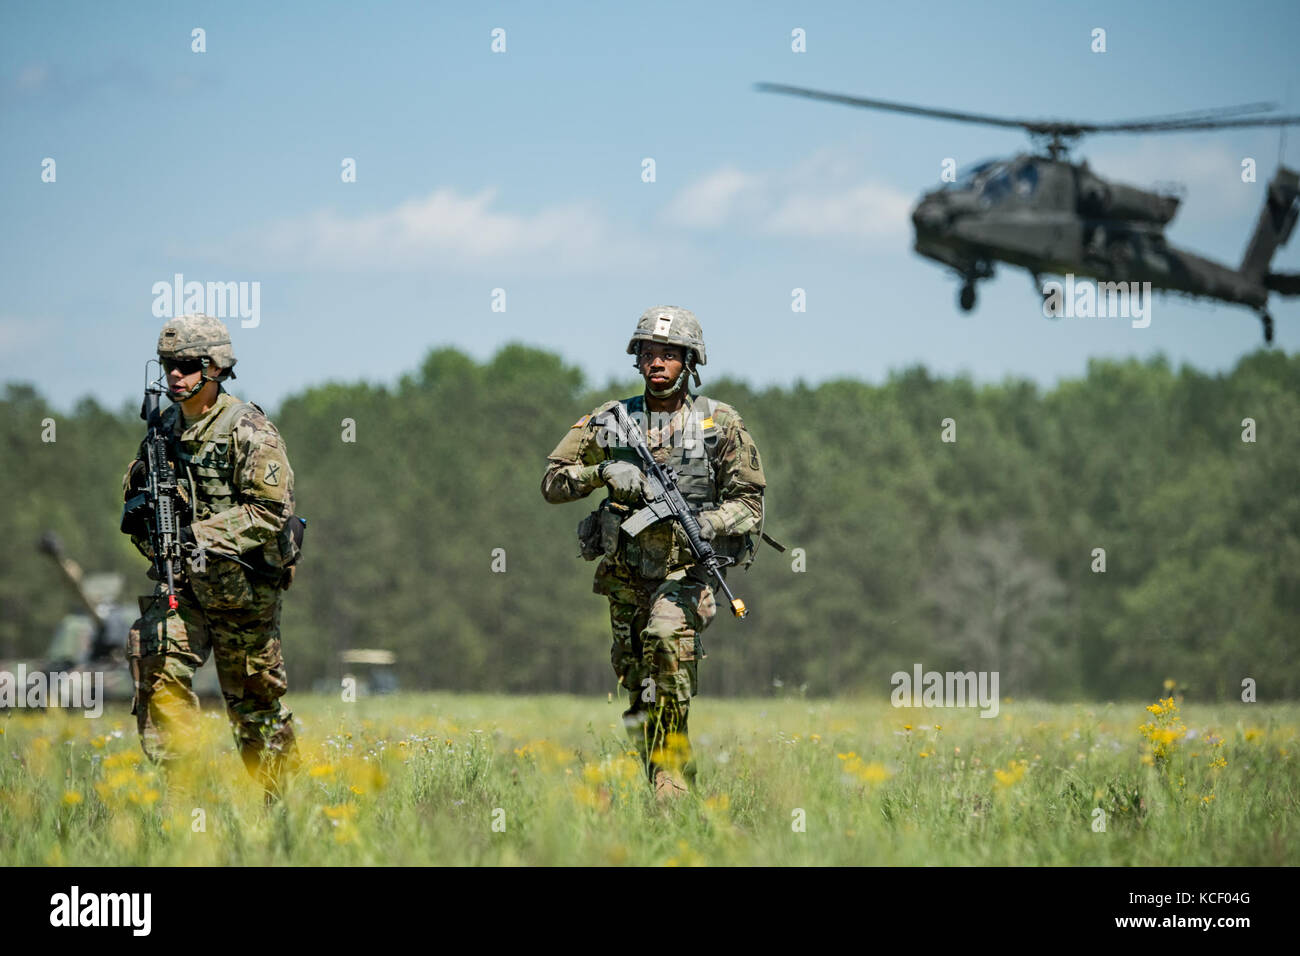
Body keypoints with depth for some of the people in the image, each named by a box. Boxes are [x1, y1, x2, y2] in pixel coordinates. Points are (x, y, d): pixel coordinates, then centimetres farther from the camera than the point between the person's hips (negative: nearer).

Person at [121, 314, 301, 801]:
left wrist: (200, 533, -23)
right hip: (181, 578, 5)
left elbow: (270, 511, -16)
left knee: (254, 698, 5)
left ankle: (278, 796, 20)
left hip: (241, 583, -5)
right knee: (156, 665, -15)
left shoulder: (249, 432, -11)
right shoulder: (167, 427, 10)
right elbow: (137, 483, 23)